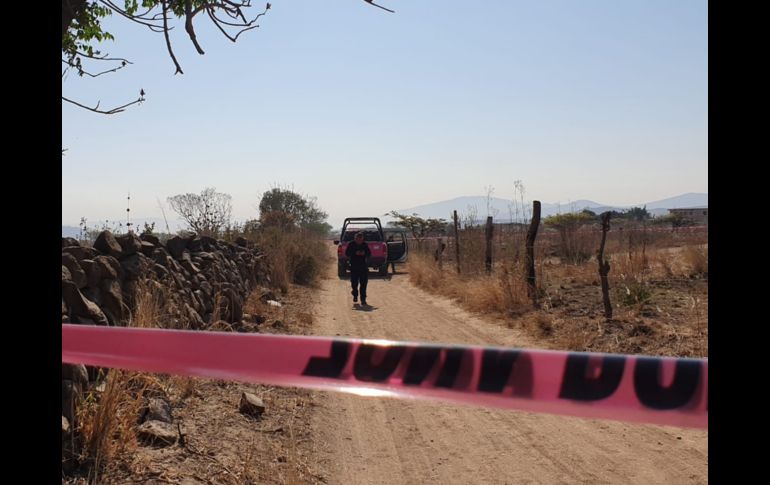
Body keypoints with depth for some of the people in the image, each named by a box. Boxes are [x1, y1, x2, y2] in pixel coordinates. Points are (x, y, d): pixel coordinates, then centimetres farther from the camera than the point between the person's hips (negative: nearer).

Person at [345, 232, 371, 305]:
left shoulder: (365, 244, 5)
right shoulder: (351, 244, 0)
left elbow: (369, 254, 6)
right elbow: (347, 253, -5)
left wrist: (364, 253, -15)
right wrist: (355, 253, -19)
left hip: (364, 266, 1)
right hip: (354, 266, -1)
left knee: (363, 283, -5)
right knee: (354, 282, 2)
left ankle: (363, 299, -2)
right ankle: (355, 295, 29)